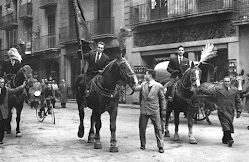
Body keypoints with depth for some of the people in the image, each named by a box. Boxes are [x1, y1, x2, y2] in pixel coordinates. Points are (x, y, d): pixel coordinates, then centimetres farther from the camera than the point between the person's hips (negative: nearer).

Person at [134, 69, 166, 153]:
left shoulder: (159, 86, -2)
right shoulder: (143, 85, 7)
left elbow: (162, 99, 3)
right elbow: (136, 88, -3)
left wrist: (163, 110, 3)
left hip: (154, 111, -3)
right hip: (143, 110, 3)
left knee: (158, 129, 1)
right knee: (142, 128, 9)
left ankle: (160, 146, 9)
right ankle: (143, 145, 25)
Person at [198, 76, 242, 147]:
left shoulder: (235, 90, 9)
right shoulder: (218, 89, 2)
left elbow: (238, 102, 13)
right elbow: (209, 91, -7)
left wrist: (239, 111, 8)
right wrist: (200, 89, -20)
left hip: (231, 112, 3)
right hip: (222, 111, -3)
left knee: (229, 125, 8)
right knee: (225, 125, -13)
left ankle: (225, 139, 23)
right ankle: (229, 139, -15)